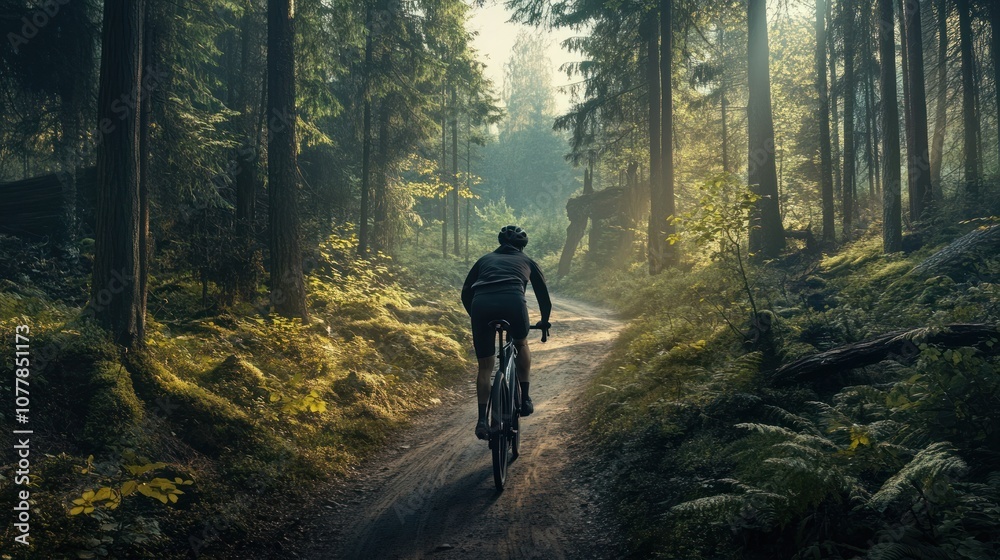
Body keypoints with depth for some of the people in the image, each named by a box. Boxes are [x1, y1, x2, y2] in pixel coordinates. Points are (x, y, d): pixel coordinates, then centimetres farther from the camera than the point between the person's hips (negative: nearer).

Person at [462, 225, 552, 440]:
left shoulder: (485, 259, 34)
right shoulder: (527, 261, 31)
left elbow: (465, 293, 30)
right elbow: (543, 295, 34)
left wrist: (475, 316, 44)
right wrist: (544, 321, 50)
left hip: (481, 304, 1)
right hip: (512, 301, -1)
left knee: (485, 367, 15)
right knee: (521, 344, 30)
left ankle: (482, 420, 9)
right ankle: (525, 399, 27)